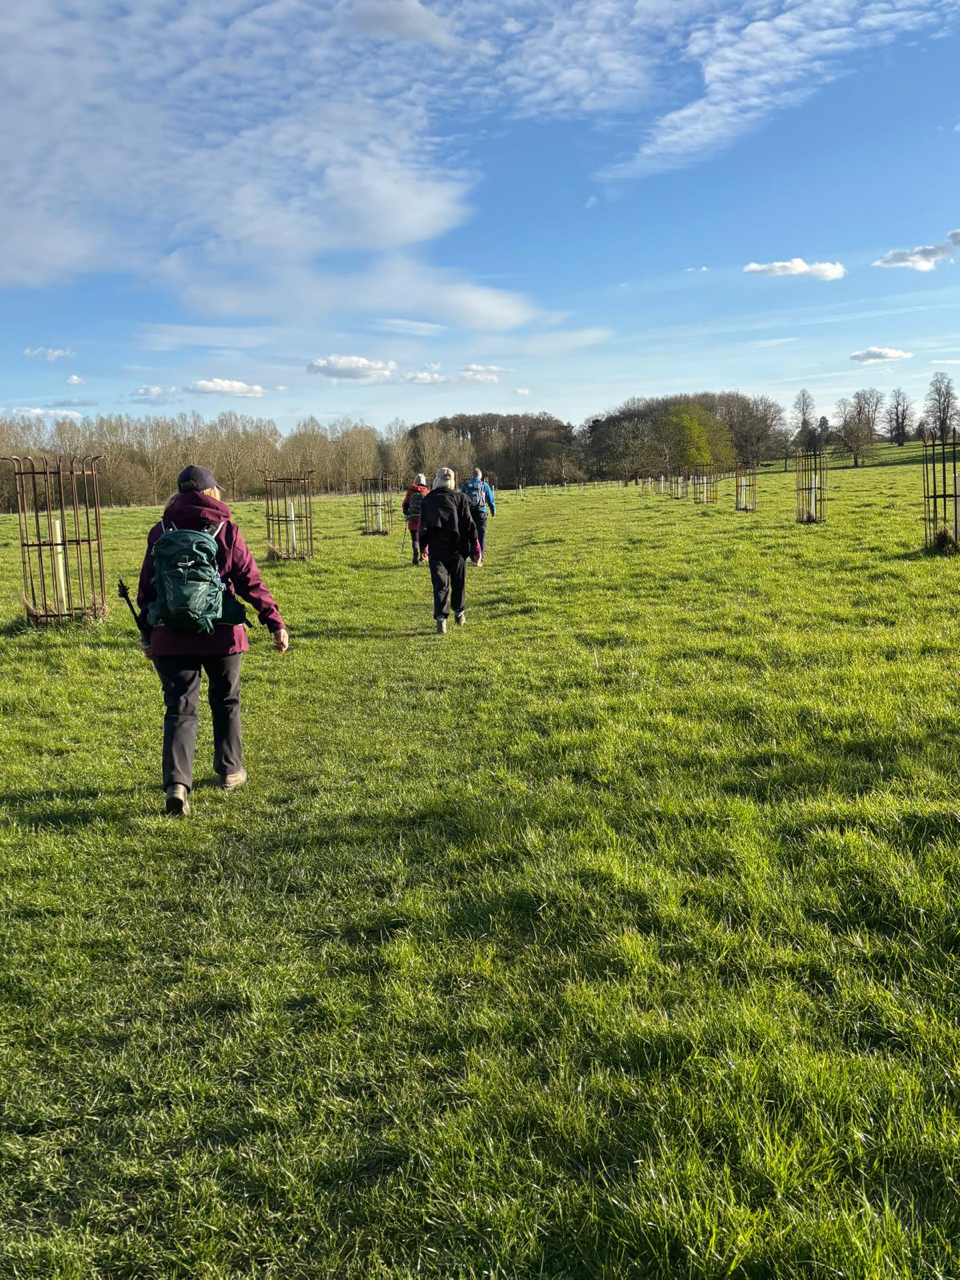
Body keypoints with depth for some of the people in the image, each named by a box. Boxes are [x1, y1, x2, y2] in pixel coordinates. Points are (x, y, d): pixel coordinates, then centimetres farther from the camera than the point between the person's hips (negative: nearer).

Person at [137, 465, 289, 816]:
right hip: (220, 635, -1)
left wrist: (148, 635, 17)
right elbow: (250, 581, -7)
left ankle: (176, 782, -12)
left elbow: (146, 589, 8)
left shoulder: (160, 534, 4)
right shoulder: (225, 531, -3)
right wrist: (275, 622, -4)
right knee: (225, 702, 19)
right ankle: (230, 771, 29)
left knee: (180, 709, 4)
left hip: (170, 639, 1)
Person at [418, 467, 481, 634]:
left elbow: (422, 526, 7)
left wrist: (423, 547, 18)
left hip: (435, 550, 1)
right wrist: (476, 548, -1)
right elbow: (469, 524, -4)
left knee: (440, 585, 0)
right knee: (458, 582, 17)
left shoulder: (427, 500, 6)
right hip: (456, 548, -1)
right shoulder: (460, 498, -1)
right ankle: (459, 613, 30)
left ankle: (441, 618, -16)